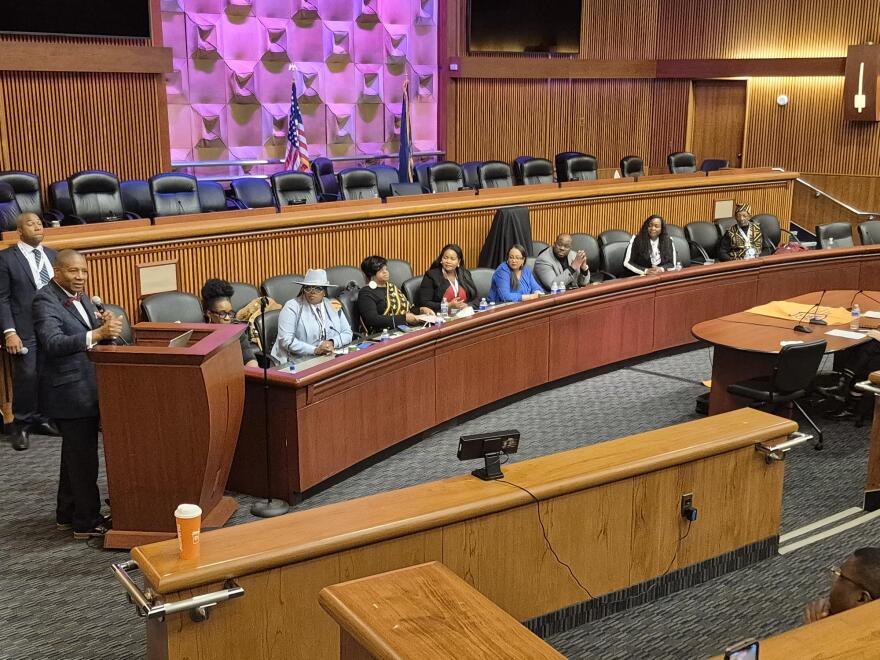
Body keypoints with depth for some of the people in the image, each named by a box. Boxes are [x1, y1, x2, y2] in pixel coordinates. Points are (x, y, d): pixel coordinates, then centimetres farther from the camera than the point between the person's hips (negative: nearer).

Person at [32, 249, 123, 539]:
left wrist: (105, 324, -9)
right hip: (68, 392, -9)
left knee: (75, 455, 18)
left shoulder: (79, 296, 11)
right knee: (84, 458, -3)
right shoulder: (45, 300, -15)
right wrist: (97, 334, -42)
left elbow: (91, 337, 14)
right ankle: (87, 522, 9)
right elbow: (53, 343, -29)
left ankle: (67, 514, 31)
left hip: (86, 389, 9)